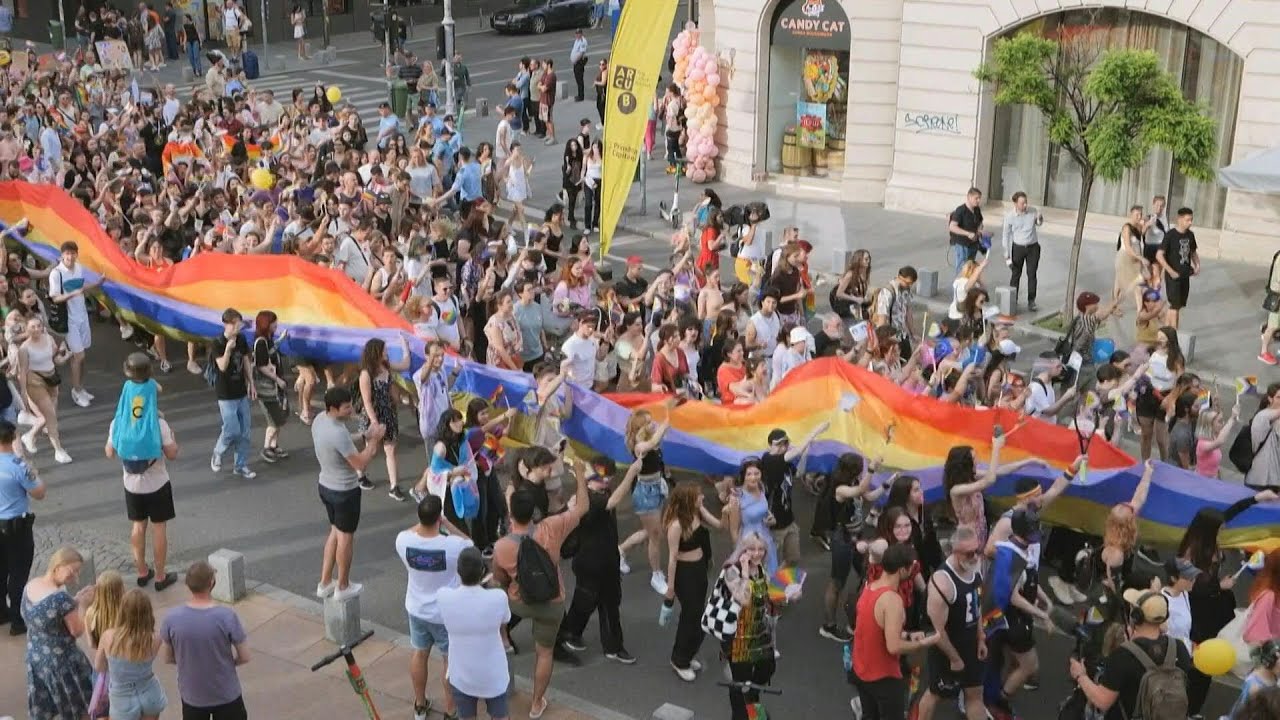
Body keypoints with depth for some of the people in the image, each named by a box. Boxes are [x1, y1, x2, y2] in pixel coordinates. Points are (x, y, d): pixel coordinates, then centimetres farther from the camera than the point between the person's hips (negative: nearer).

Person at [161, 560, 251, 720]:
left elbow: (167, 657, -3)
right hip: (226, 694, -2)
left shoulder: (172, 618, -18)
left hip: (192, 695, 2)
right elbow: (244, 657, -14)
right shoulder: (227, 616, -24)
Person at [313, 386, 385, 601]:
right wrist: (374, 440, -17)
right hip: (344, 491, -8)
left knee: (335, 531, 24)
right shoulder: (338, 433, -33)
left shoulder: (319, 420, -4)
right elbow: (360, 464, -26)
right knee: (345, 536, 11)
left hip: (326, 486, 8)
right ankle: (343, 586, 28)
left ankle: (325, 583, 32)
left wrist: (365, 437, 4)